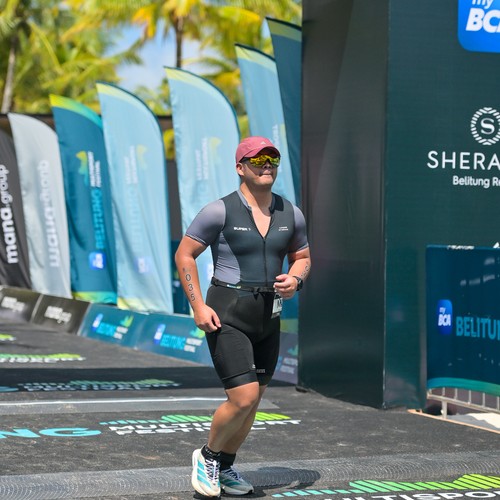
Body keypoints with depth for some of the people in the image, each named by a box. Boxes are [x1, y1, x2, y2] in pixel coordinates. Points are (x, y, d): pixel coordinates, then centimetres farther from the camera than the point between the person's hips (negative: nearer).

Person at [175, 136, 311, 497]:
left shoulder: (291, 214, 5)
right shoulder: (220, 212, -10)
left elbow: (302, 257, 18)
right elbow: (184, 255, -4)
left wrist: (295, 280, -5)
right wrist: (198, 306, -12)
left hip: (268, 318, 6)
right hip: (227, 316, -6)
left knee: (252, 401, 11)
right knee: (243, 399, -14)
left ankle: (225, 467, 31)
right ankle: (207, 457, 11)